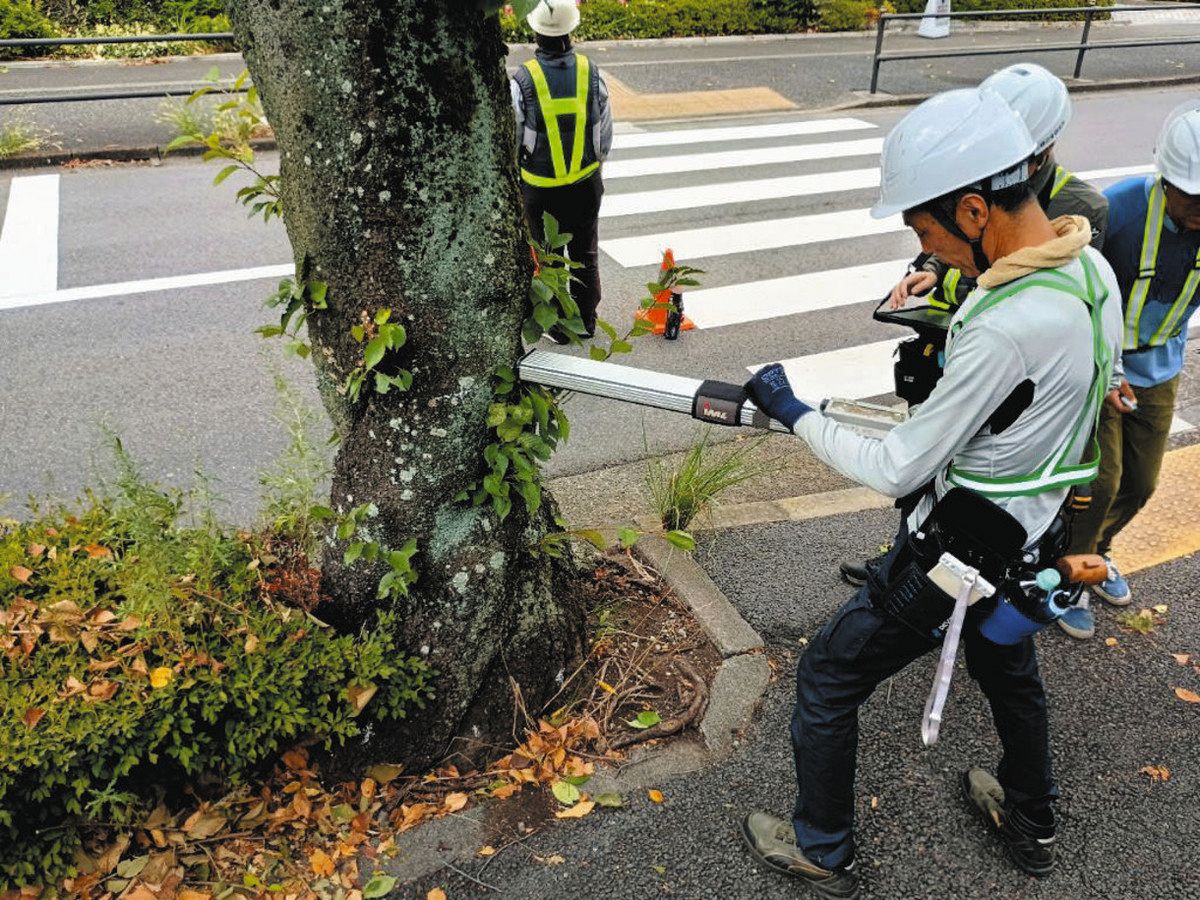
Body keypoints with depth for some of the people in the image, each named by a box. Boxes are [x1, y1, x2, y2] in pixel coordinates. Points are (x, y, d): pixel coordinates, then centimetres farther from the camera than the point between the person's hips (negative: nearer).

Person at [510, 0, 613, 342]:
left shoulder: (523, 80, -15)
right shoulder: (591, 73, -7)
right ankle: (586, 321, 29)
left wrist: (514, 174, 10)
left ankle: (557, 326, 23)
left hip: (540, 187, -2)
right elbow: (605, 134, 1)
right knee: (585, 254, 17)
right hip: (586, 184, 3)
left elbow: (511, 140, -8)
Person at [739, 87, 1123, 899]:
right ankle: (1031, 824, 57)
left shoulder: (1004, 329, -34)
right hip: (1028, 542, 9)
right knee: (1009, 671, 32)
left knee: (828, 680, 10)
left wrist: (794, 413, -14)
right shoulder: (1092, 267, -6)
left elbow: (894, 470, -26)